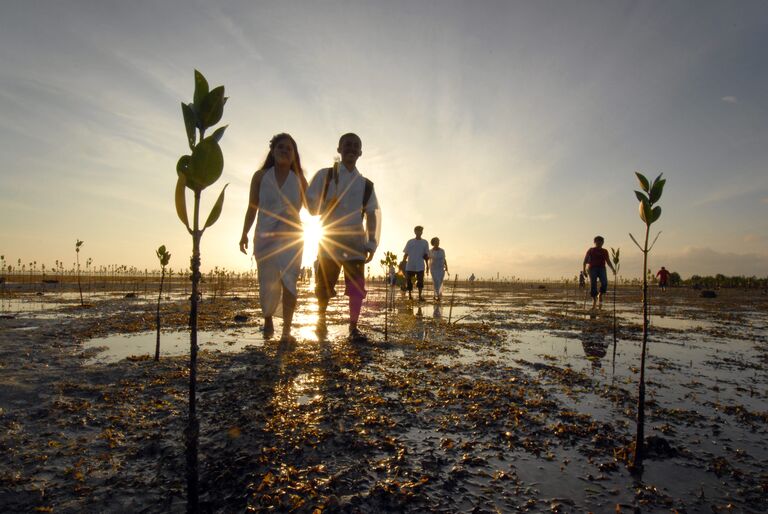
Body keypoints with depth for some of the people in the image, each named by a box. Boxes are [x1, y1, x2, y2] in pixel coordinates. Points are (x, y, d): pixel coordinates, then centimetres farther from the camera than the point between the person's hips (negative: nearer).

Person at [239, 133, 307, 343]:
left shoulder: (299, 180, 8)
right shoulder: (260, 176, 6)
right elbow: (252, 208, 7)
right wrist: (245, 233, -1)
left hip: (291, 238, 0)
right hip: (265, 237, 0)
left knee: (288, 283, -13)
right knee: (268, 286, 2)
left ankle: (286, 331, -8)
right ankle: (268, 320, 30)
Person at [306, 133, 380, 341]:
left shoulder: (366, 184, 14)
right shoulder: (325, 175, 6)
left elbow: (371, 215, 13)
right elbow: (310, 205, 2)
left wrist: (372, 243, 4)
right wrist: (327, 205, -18)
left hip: (355, 241, 2)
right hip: (329, 239, -2)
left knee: (357, 288, -2)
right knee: (324, 285, 4)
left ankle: (353, 328, 11)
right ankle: (321, 320, 27)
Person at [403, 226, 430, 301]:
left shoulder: (424, 243, 6)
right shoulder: (410, 242, 5)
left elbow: (426, 255, 9)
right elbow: (406, 254, 7)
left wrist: (427, 266, 6)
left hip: (420, 266, 0)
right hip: (410, 266, 0)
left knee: (420, 281, -7)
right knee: (409, 281, 4)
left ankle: (420, 296, 3)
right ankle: (410, 294, 21)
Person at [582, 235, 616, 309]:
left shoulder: (604, 251, 20)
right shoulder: (590, 250, 12)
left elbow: (608, 261, 21)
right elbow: (585, 260, 4)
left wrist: (612, 269, 5)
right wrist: (584, 269, -9)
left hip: (602, 268, 2)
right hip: (592, 268, -2)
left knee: (604, 283, -18)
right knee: (593, 284, -8)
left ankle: (600, 296, 4)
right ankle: (594, 299, -1)